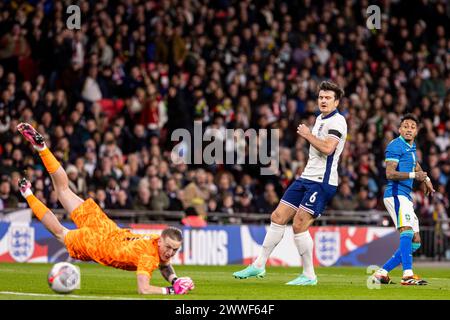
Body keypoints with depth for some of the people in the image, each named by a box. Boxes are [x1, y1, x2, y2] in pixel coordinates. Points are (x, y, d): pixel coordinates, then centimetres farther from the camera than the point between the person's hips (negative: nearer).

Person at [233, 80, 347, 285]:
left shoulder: (337, 121, -11)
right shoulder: (320, 119, 18)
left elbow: (327, 148, -26)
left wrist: (308, 135, -13)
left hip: (322, 182, -9)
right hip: (307, 177, 9)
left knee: (299, 225, -13)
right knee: (278, 217, 6)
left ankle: (309, 276, -2)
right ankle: (259, 266, 13)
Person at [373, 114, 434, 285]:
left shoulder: (411, 146, 20)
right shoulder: (395, 146, -7)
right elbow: (390, 173, -18)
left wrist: (425, 178, 32)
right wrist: (413, 175, -26)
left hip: (406, 197, 10)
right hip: (396, 193, -10)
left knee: (415, 242, 8)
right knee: (407, 231, -27)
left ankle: (382, 272, 12)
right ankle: (407, 275, -39)